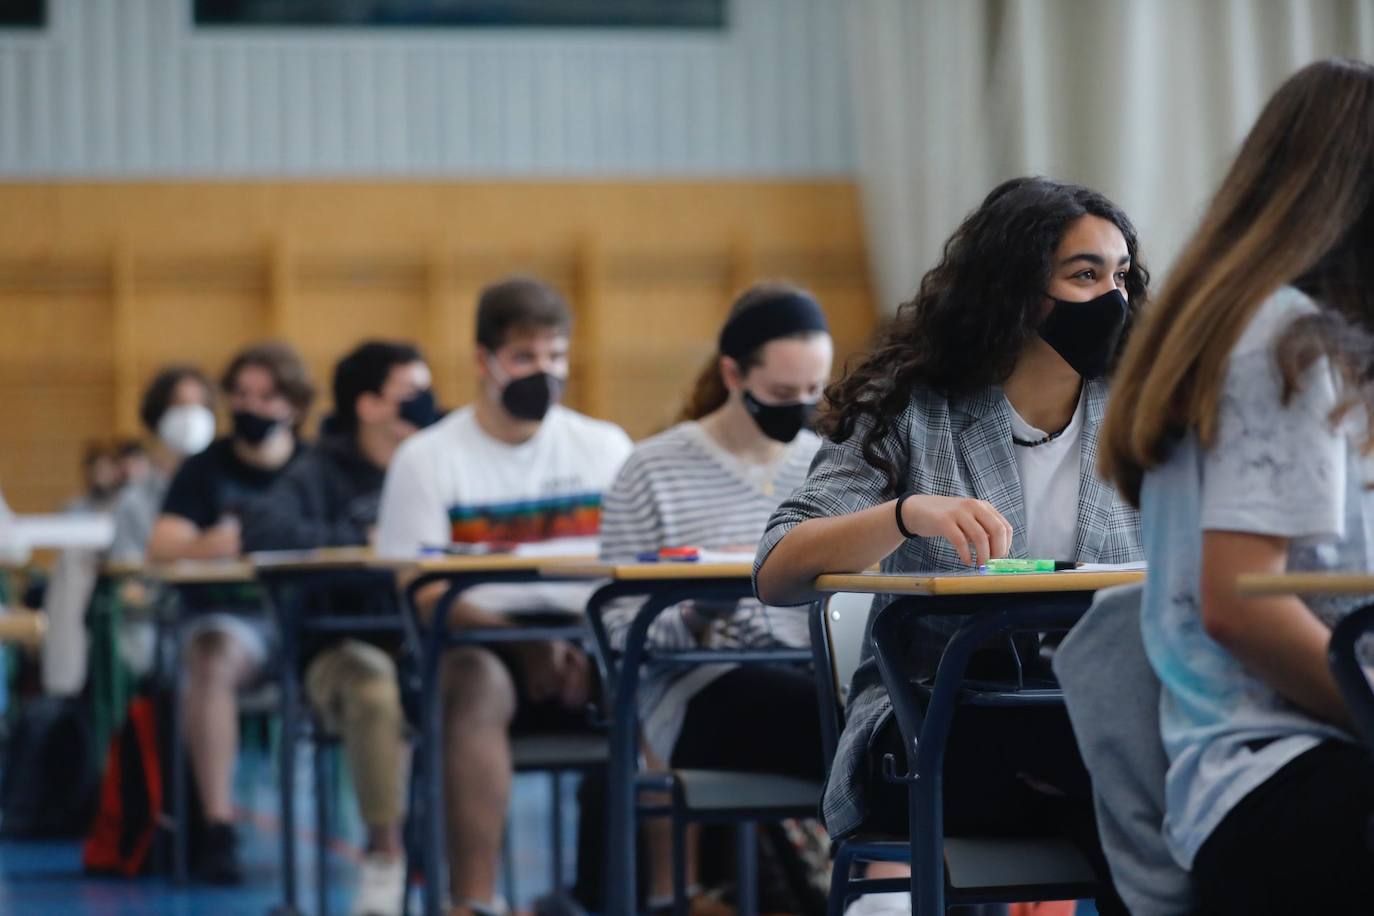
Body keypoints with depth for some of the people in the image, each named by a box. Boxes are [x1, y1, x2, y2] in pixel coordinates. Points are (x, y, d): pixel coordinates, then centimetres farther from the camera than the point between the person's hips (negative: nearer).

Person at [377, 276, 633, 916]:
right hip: (479, 648, -2)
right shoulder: (428, 459, 4)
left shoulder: (604, 448, 13)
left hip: (585, 653, 2)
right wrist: (525, 644, -20)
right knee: (477, 682, -37)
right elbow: (420, 597, -5)